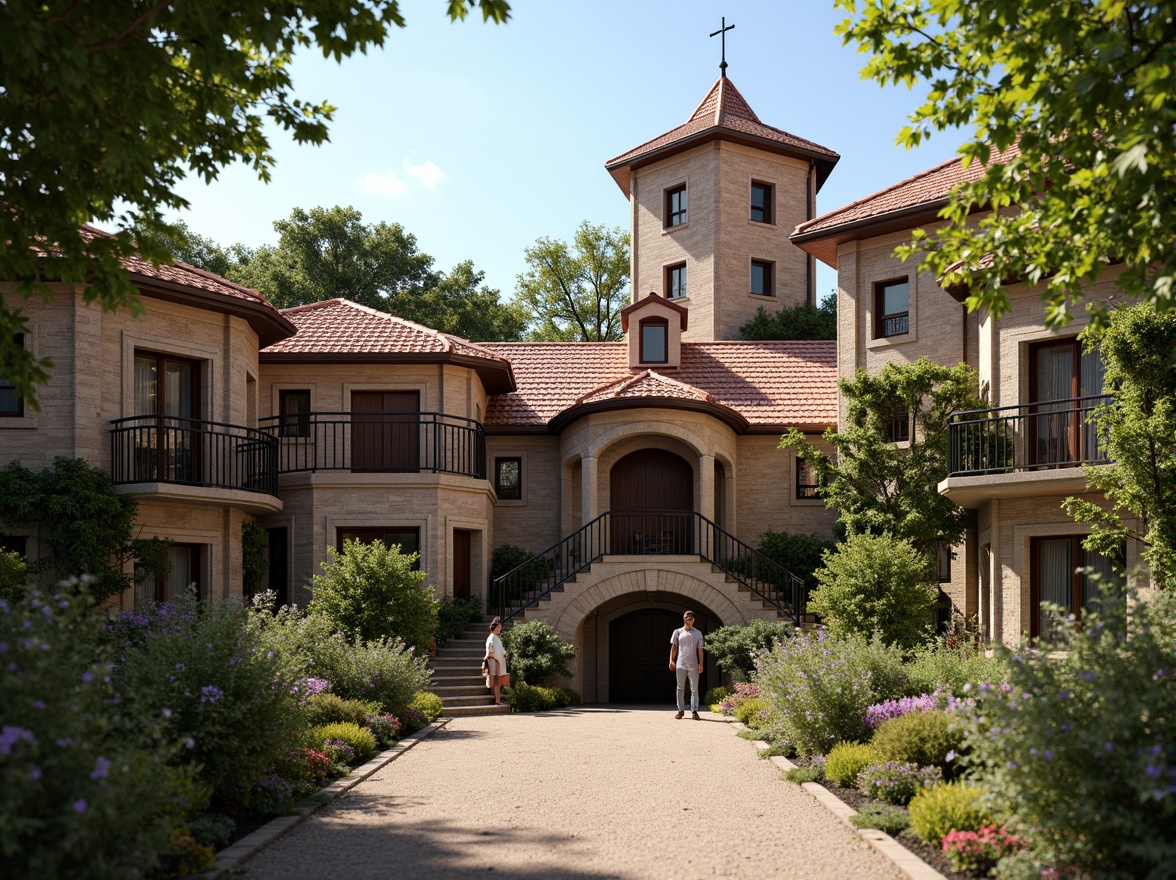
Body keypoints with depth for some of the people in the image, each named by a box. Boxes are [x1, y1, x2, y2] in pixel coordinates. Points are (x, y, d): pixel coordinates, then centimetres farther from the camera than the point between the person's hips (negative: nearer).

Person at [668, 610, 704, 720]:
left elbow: (700, 649, 5)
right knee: (680, 688, 4)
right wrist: (671, 660, 0)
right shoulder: (678, 632, 8)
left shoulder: (698, 633, 8)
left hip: (693, 665, 0)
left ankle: (694, 711, -2)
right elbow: (674, 647, 9)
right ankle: (681, 710, 10)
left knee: (694, 689, -3)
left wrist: (701, 663, -3)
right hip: (680, 664, 0)